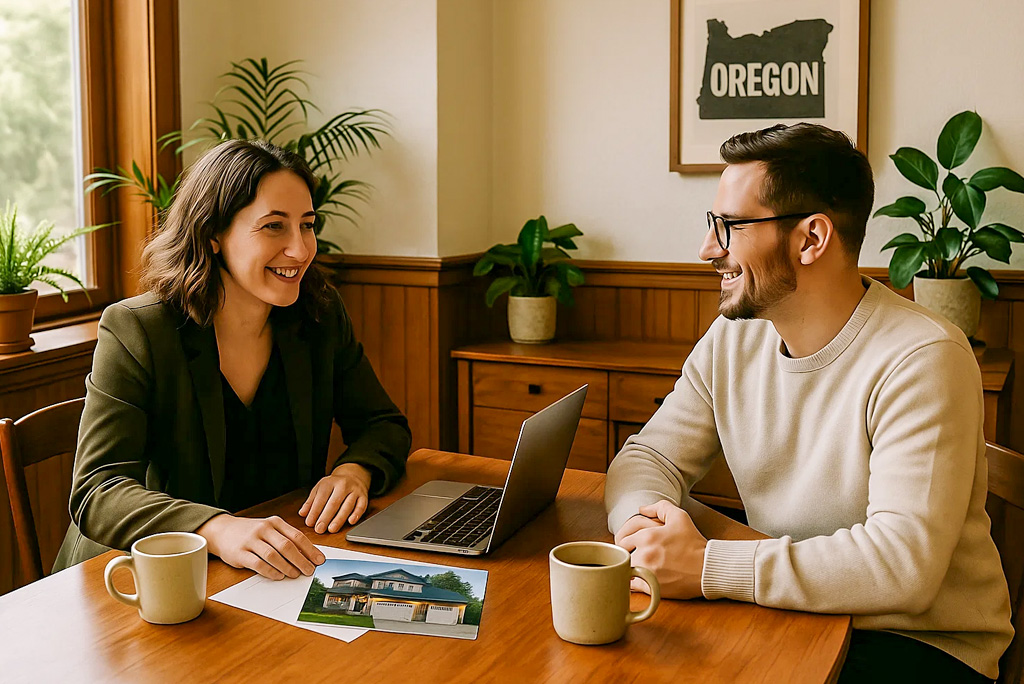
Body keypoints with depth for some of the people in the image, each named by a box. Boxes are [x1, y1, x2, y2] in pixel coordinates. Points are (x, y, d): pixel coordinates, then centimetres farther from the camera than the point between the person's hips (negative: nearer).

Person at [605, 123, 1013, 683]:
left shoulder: (922, 362, -21)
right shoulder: (730, 341, 1)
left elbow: (904, 564, -29)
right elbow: (649, 458, 4)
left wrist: (707, 566, -29)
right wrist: (646, 523, -21)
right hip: (787, 617, 6)